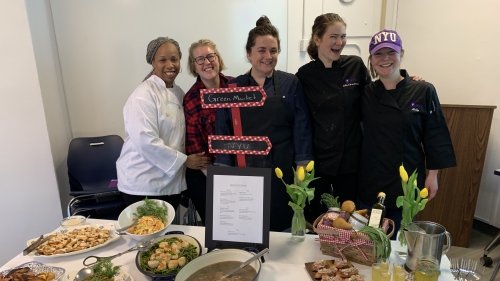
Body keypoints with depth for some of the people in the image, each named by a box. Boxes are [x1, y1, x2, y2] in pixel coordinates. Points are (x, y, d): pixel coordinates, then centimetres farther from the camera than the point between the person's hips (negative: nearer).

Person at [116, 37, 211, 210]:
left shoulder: (179, 93, 8)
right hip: (143, 185, -7)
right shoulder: (143, 95, -16)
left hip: (172, 182, 7)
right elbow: (146, 142, -24)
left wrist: (193, 158, 4)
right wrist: (185, 160, -17)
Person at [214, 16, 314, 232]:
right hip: (243, 171, 1)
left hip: (281, 171, 0)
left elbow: (302, 130, 0)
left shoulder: (291, 84, 1)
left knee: (281, 227, 11)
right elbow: (222, 133, 3)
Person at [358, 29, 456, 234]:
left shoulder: (423, 91, -7)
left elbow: (435, 136, -3)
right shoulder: (365, 93, -2)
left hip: (407, 180, -1)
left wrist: (432, 174, -3)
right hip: (370, 180, 2)